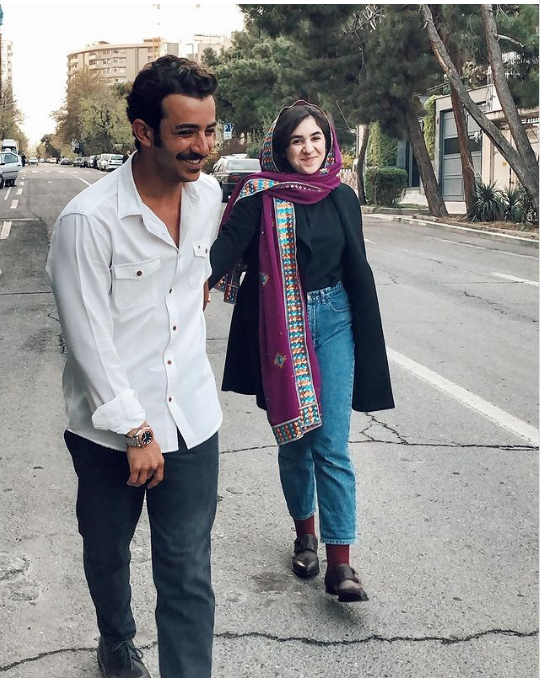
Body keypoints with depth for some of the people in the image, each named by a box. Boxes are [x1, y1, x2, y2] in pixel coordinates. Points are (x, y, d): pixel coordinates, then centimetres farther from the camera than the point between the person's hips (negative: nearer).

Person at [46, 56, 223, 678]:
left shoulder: (208, 195, -1)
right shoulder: (88, 220, -19)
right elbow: (89, 343, -18)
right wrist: (136, 432, -15)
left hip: (191, 419, 3)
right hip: (111, 428, -3)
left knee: (188, 575, 2)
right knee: (107, 553, 21)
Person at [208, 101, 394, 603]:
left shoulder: (341, 198, 5)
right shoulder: (260, 197, -3)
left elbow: (357, 269, 10)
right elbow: (227, 246, -16)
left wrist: (368, 334, 10)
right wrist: (200, 280, -37)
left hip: (333, 321, 1)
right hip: (279, 329, -1)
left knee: (332, 445, -5)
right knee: (294, 442, 10)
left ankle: (340, 563, -3)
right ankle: (305, 536, 30)